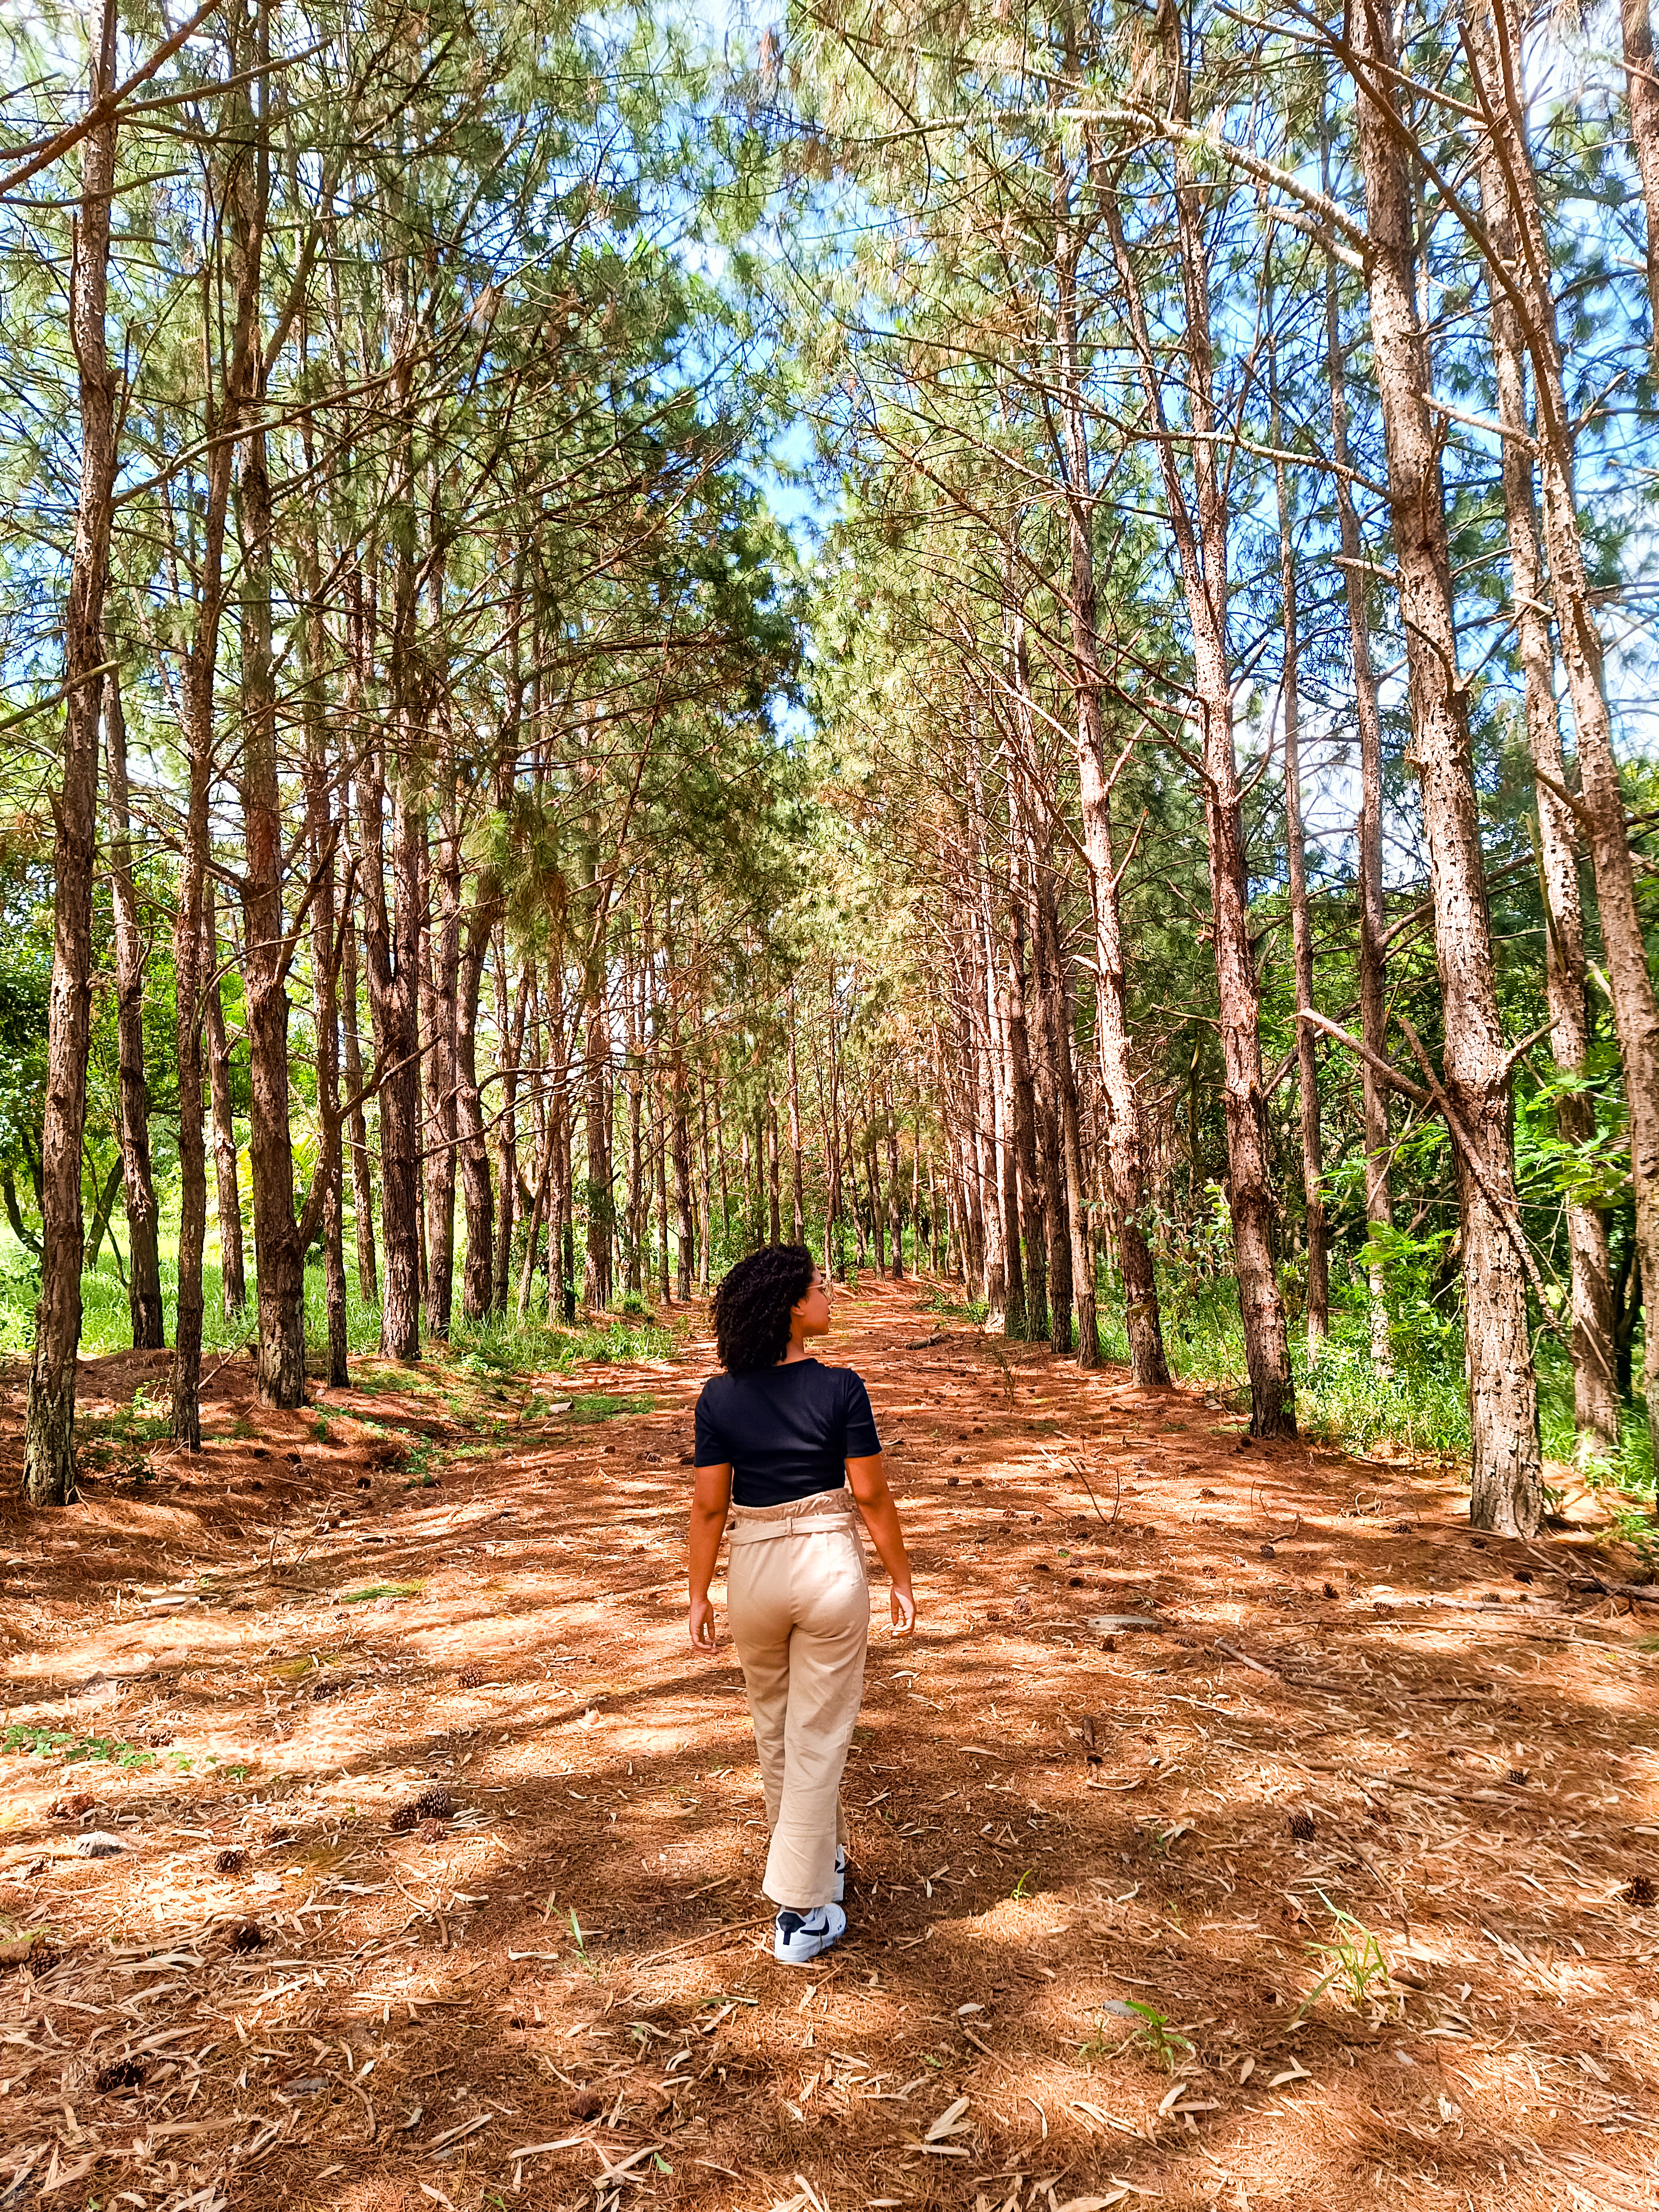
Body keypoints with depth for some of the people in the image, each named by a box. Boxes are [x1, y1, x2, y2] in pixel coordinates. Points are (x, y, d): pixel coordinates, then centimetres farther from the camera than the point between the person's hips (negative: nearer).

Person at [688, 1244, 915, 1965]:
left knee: (774, 1729, 24)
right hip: (830, 1565, -3)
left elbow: (709, 1506, -4)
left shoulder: (719, 1397, -7)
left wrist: (698, 1595, 6)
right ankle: (799, 1915, 14)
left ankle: (820, 1859, 44)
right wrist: (902, 1577, 2)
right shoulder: (840, 1389, -14)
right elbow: (871, 1496, -10)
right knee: (818, 1738, 9)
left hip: (754, 1569, 3)